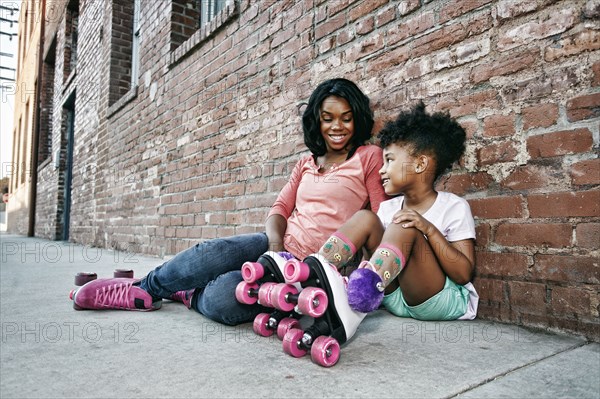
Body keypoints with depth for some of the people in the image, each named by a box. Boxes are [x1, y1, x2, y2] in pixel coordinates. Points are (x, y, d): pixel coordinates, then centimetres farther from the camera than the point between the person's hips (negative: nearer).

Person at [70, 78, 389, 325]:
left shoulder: (369, 157, 2)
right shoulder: (306, 163, 17)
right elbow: (280, 208, 10)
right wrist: (275, 242, -12)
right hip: (280, 245, 4)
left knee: (222, 298, -28)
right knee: (210, 253, -24)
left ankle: (187, 295, 4)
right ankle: (143, 288, 2)